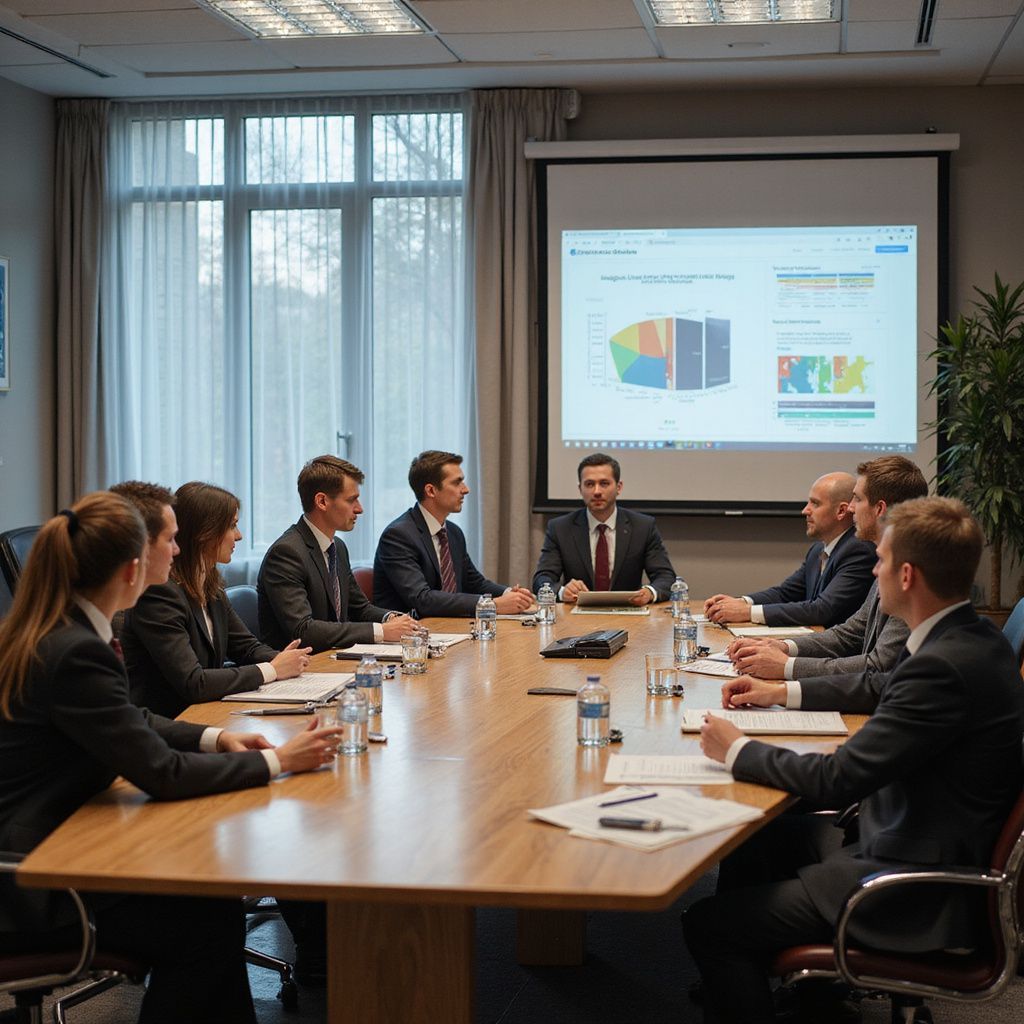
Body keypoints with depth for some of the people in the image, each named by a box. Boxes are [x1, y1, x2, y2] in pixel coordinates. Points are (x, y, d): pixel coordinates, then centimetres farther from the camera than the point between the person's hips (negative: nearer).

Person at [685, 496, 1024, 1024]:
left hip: (917, 899, -11)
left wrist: (737, 750, -10)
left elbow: (835, 780, -25)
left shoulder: (943, 667, -28)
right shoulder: (974, 639, 3)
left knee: (707, 925, -11)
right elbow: (879, 688, 23)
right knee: (747, 837, 22)